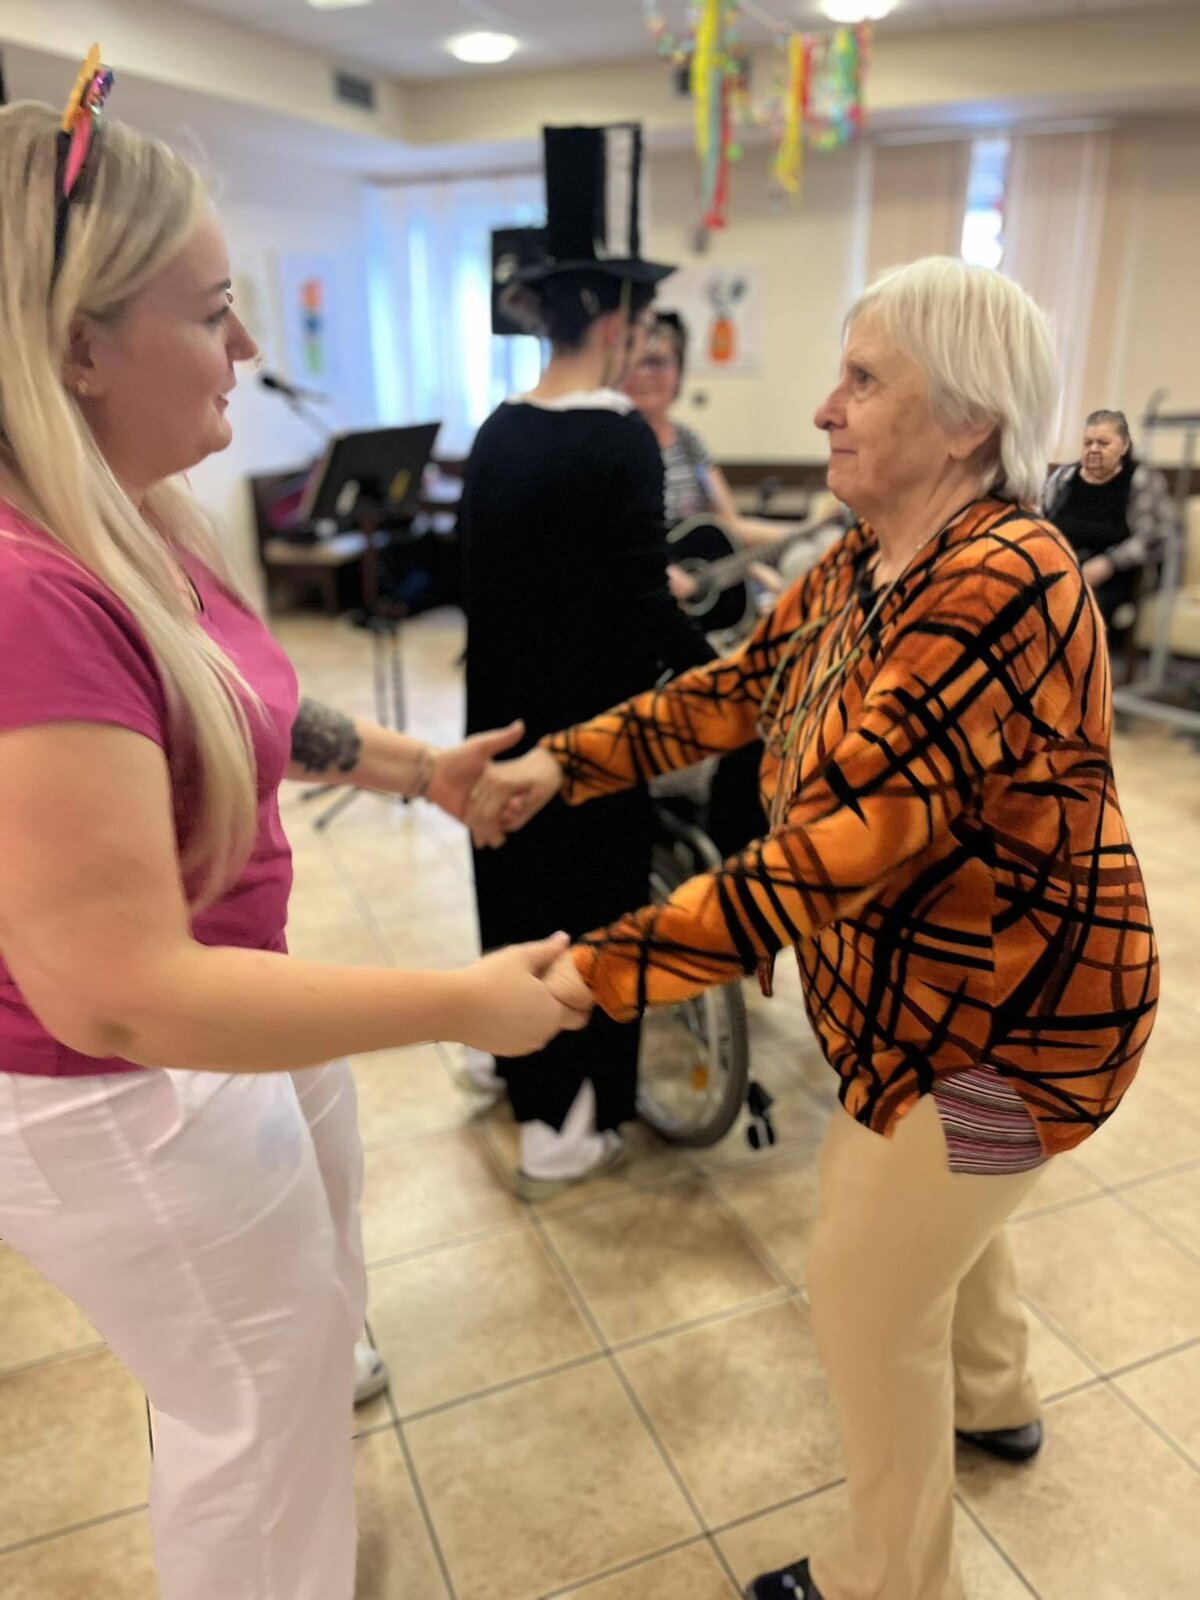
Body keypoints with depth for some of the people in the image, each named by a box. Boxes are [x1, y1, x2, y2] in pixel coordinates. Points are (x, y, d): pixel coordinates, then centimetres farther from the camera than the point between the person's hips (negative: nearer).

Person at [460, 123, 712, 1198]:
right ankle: (563, 1126, 20)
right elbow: (645, 602, -20)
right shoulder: (619, 437, -19)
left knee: (519, 877, 23)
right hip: (588, 721, -7)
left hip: (506, 707, 8)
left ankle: (508, 1049, 44)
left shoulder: (499, 431, 4)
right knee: (589, 897, 6)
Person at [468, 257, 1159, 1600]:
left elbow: (830, 855, -37)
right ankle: (992, 1396, 60)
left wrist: (602, 968, -35)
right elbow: (732, 688, 5)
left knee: (869, 1285, 7)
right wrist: (561, 761, -4)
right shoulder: (863, 566, 0)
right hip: (920, 979, 9)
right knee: (922, 1189, 30)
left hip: (1007, 1011, -9)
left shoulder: (997, 593, -31)